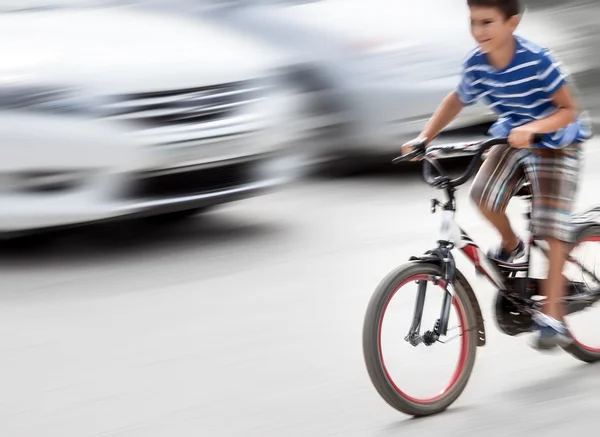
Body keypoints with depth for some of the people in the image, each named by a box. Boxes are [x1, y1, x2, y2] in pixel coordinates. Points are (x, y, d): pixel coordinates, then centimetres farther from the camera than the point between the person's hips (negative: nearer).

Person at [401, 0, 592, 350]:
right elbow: (457, 100, 4)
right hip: (512, 139, 5)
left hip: (556, 144, -5)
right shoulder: (476, 64, -15)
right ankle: (511, 246, 10)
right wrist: (425, 137, -7)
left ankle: (552, 317, -10)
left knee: (552, 230, -12)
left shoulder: (538, 60, -30)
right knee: (484, 194, -21)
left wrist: (532, 128, -42)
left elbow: (569, 109, -25)